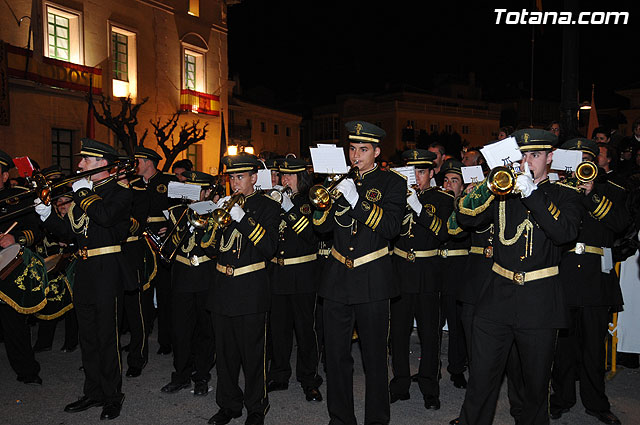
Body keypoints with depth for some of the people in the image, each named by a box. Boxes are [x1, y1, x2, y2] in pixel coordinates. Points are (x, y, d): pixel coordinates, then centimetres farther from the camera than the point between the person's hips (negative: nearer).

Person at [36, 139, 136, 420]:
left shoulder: (119, 191, -6)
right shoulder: (82, 192, 16)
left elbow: (106, 216, -27)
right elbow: (70, 232, 16)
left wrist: (84, 194, -14)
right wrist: (48, 216, 2)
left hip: (107, 270, -8)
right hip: (84, 270, 8)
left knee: (107, 337, -1)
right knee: (88, 336, 15)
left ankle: (113, 397, 13)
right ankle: (93, 392, 28)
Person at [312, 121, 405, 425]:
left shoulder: (392, 183, 2)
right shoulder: (338, 180, 12)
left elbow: (391, 227, -13)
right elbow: (321, 226, 6)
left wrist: (356, 200, -22)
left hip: (372, 280, -3)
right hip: (337, 278, 3)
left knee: (375, 358, 6)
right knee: (336, 355, 9)